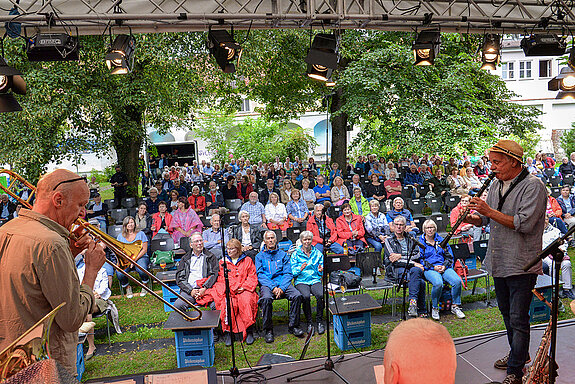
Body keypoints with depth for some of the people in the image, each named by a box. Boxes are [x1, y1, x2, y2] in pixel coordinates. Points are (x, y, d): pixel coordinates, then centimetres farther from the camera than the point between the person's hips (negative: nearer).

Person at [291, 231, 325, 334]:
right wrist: (300, 269, -18)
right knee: (306, 296, -33)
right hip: (301, 281, -1)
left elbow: (321, 273, 15)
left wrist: (321, 270, -9)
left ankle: (319, 321, -12)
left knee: (321, 295, -31)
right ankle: (309, 322, -15)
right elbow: (293, 272, 2)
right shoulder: (296, 254, 8)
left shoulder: (318, 253, 14)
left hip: (315, 280, 2)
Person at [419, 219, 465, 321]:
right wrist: (433, 267, -11)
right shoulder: (420, 242, 8)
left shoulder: (441, 240, 19)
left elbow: (449, 256, 16)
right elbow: (420, 259, 0)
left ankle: (455, 306, -8)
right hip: (429, 269, -3)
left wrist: (445, 265, -4)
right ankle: (434, 308, -13)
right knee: (438, 283, -35)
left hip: (444, 267, 4)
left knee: (457, 281, -26)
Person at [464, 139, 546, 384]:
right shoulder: (496, 185, 10)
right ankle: (519, 354, 41)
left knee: (518, 320, -3)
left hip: (521, 265, -8)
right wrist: (469, 217, -6)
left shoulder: (532, 186, -14)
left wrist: (490, 211, -24)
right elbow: (485, 220, 15)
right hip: (499, 262, 8)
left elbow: (524, 224, -25)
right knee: (507, 313, 21)